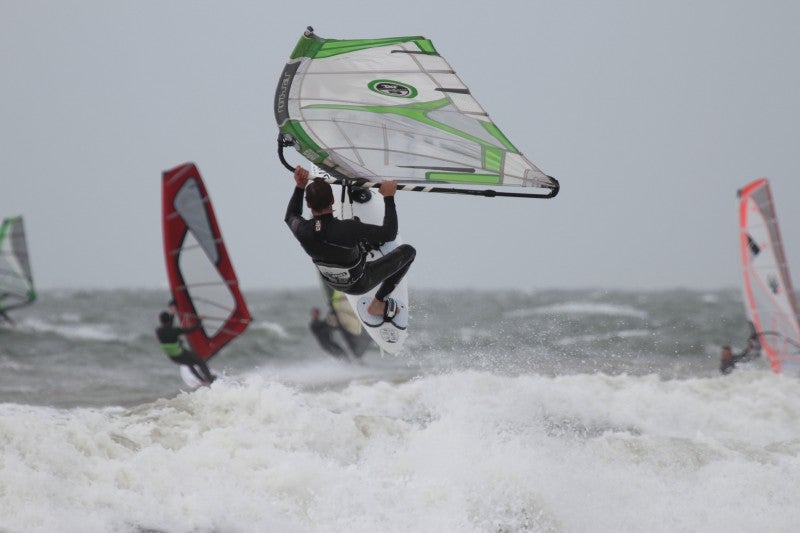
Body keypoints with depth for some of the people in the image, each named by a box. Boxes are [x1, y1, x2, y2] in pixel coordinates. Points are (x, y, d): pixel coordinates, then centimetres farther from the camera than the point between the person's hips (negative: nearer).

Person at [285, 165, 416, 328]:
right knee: (408, 251, 10)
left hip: (331, 281, 5)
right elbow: (390, 233, -30)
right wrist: (389, 197, -25)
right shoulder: (348, 229, -44)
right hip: (359, 284, -5)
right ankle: (377, 305, 15)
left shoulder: (302, 231, -30)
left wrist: (299, 187, -4)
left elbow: (290, 216, -1)